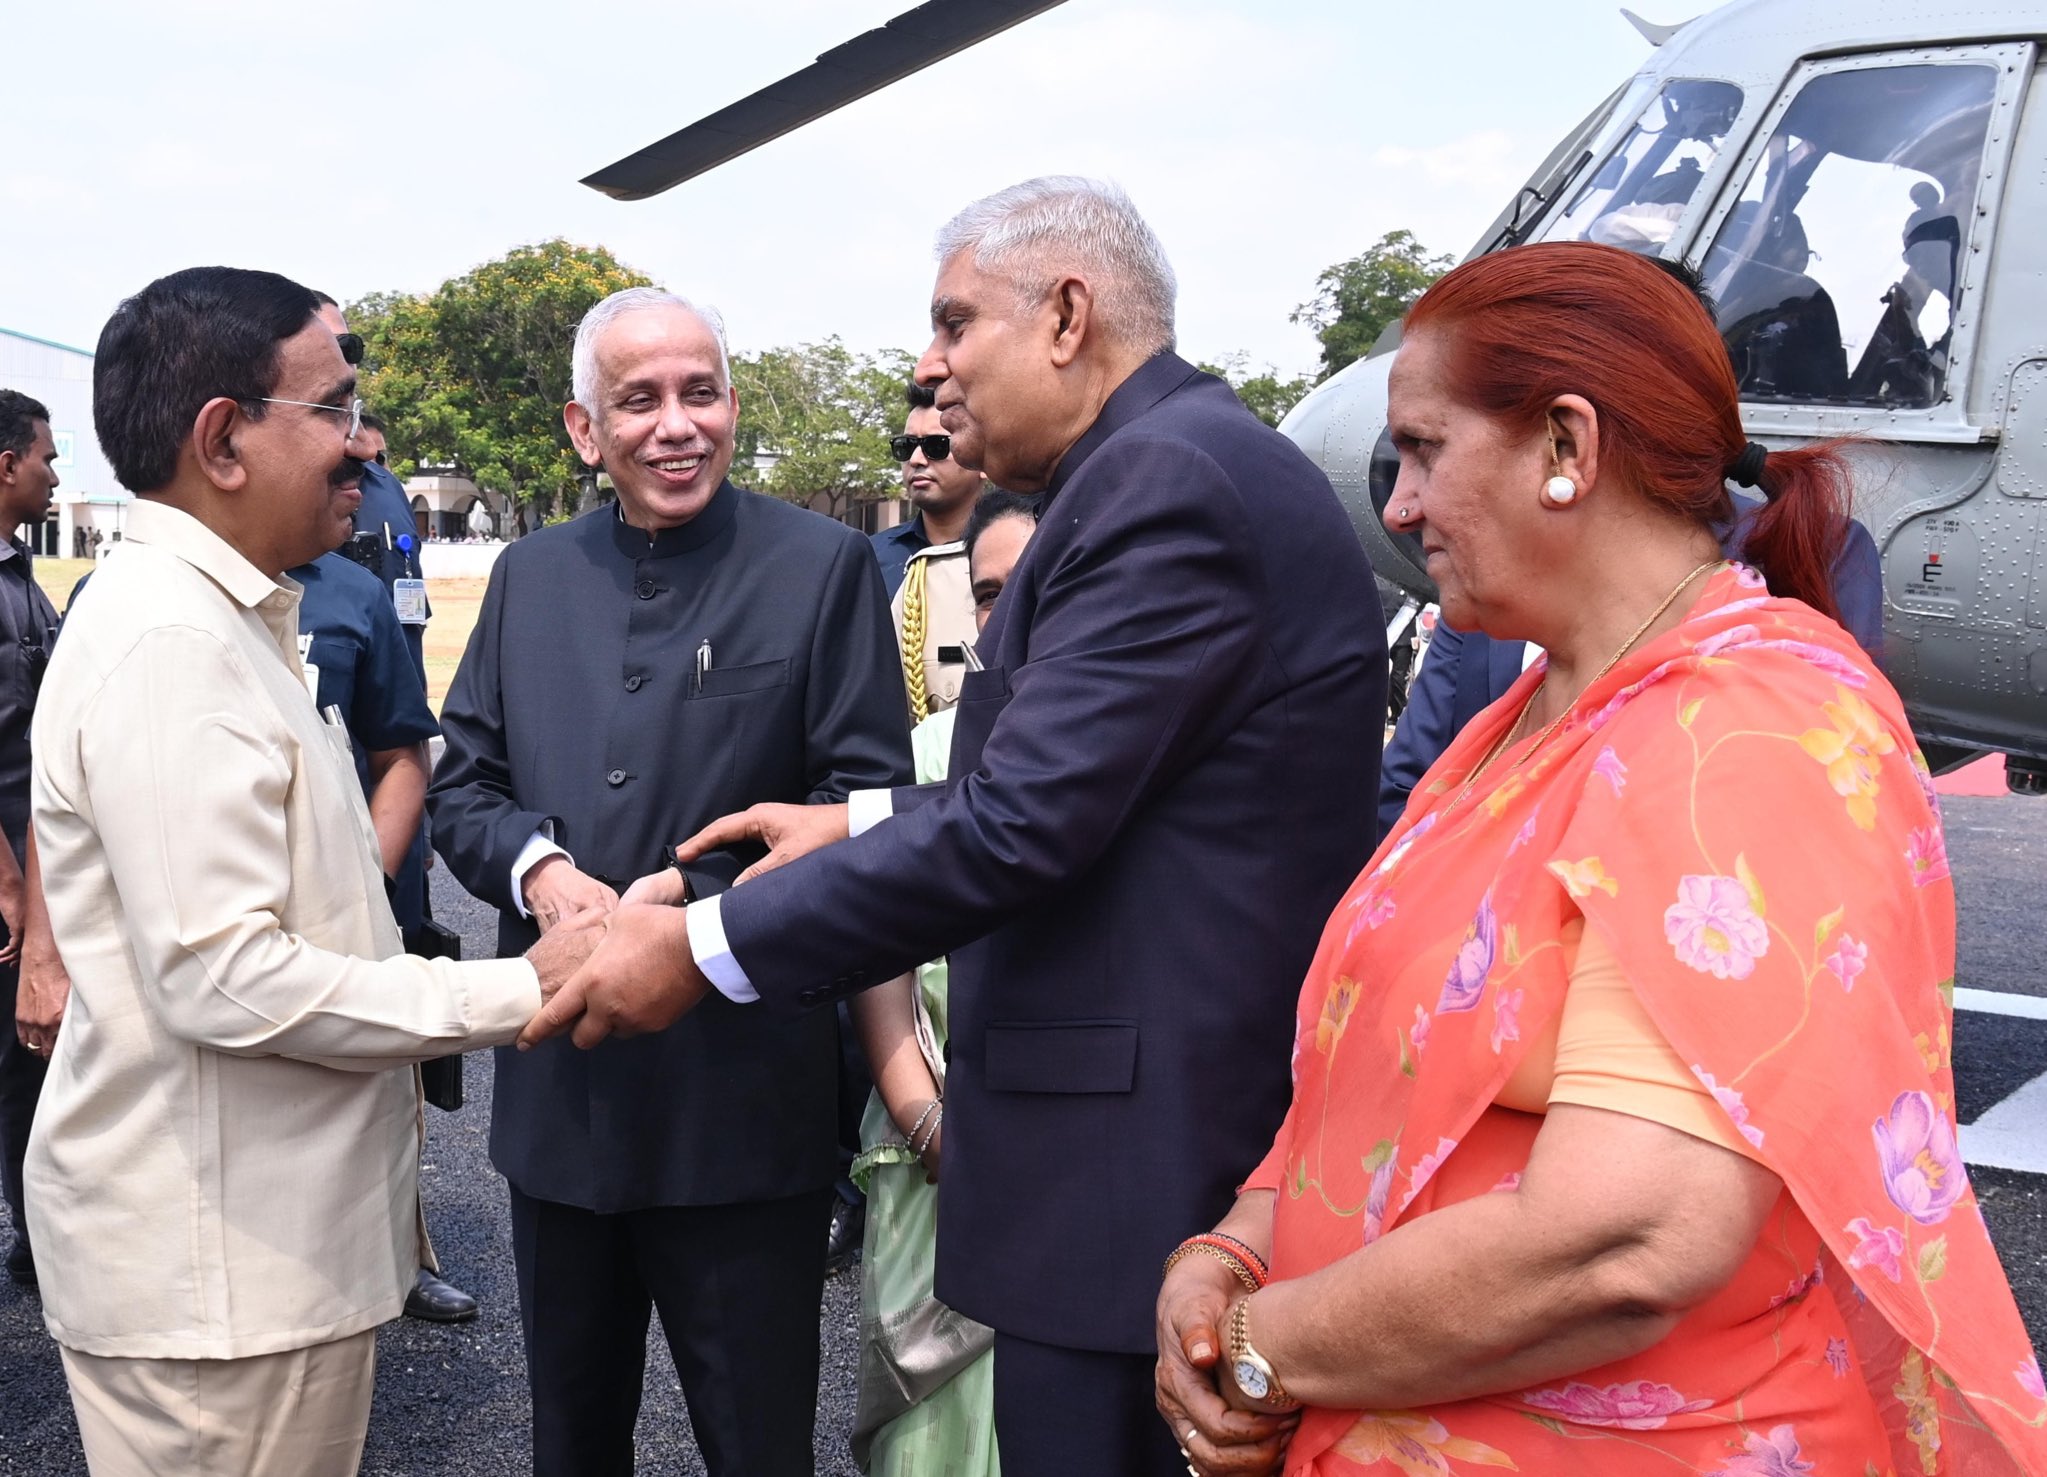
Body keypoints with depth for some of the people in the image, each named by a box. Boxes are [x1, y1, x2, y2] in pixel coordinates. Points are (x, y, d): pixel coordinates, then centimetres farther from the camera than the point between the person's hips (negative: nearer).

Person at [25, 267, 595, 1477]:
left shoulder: (223, 621, 13)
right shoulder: (169, 643, -19)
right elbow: (222, 977, -25)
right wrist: (516, 993, -20)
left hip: (278, 1231, 10)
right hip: (220, 1271, -9)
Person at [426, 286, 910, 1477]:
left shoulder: (824, 565, -4)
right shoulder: (530, 577, 10)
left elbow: (867, 802, -8)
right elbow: (464, 784, 10)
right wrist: (540, 870, -11)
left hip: (744, 1096, -4)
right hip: (560, 1091, 5)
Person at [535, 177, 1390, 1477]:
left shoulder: (1164, 480, -19)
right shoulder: (1201, 458, 13)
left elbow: (1019, 823, -23)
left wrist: (704, 950, -16)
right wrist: (867, 823, 12)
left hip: (1140, 1162, -10)